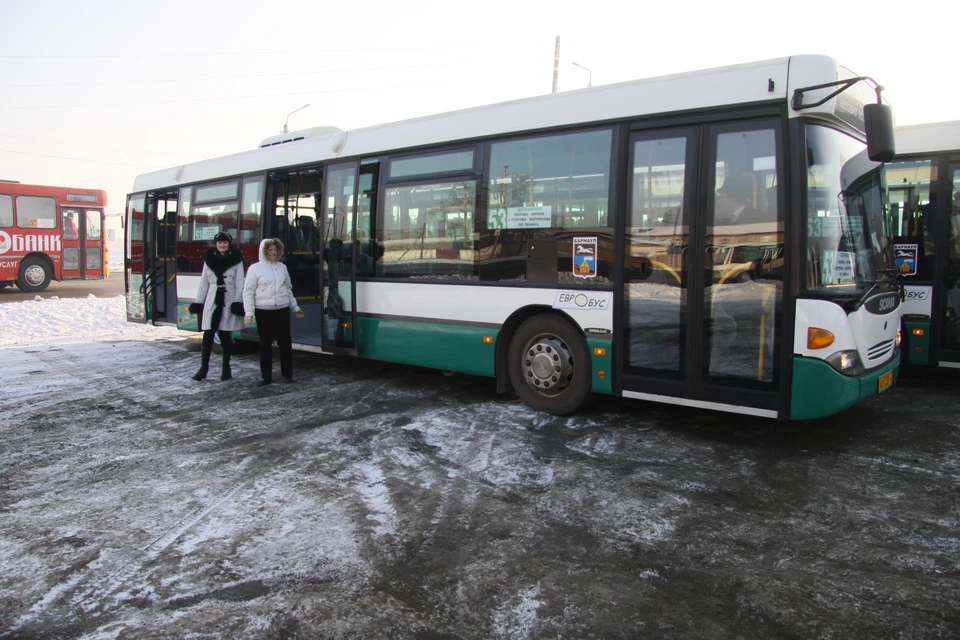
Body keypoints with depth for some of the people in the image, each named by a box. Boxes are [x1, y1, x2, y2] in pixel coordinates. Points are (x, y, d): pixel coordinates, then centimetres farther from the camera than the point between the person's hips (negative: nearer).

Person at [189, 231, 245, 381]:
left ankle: (226, 369, 15)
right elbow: (204, 282, 11)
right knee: (208, 336, -2)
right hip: (212, 301, 2)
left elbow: (239, 284, -3)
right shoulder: (209, 259, 9)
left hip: (229, 301, -2)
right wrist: (198, 302, 8)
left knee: (226, 336, 6)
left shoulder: (236, 260, 1)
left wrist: (238, 303, -11)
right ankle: (203, 368, 3)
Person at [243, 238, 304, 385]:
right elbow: (248, 292, -3)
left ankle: (287, 373, 15)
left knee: (285, 342, 5)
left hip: (282, 310, 3)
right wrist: (249, 312, -12)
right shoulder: (255, 268, -1)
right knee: (265, 344, 5)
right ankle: (266, 376, 13)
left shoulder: (282, 267, 11)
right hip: (264, 311, -3)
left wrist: (295, 308, 20)